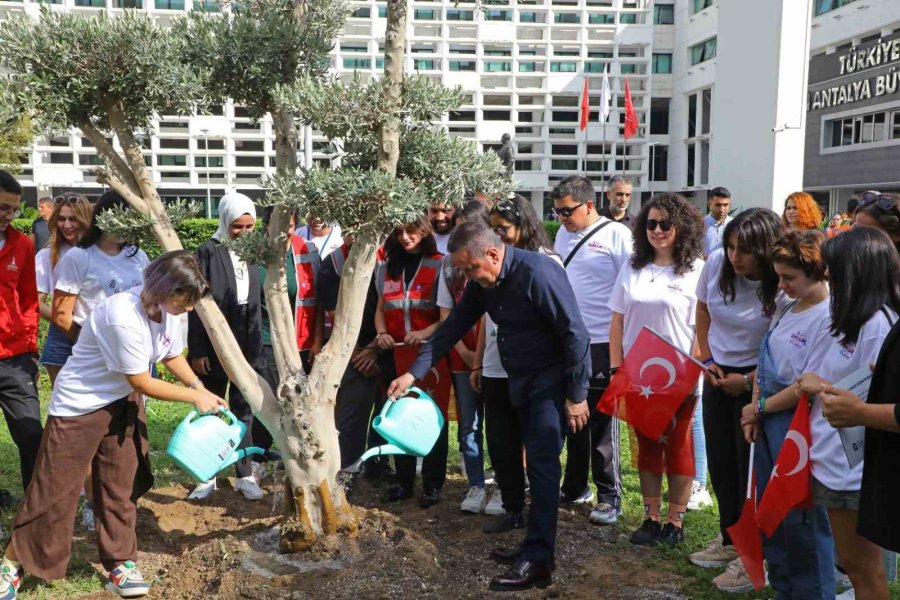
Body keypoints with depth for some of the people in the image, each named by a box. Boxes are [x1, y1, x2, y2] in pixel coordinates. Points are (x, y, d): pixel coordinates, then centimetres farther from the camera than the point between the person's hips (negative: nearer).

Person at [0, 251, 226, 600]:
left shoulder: (166, 310, -9)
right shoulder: (123, 318, -34)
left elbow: (172, 357, 9)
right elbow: (142, 383, -25)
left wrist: (202, 390, -3)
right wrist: (195, 397, -15)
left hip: (124, 402, 7)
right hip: (80, 406, -7)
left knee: (121, 486, 12)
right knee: (54, 488, 4)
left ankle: (120, 564, 25)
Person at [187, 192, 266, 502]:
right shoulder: (207, 252, -7)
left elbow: (257, 303, 8)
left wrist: (257, 348, 5)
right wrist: (196, 350, -11)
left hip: (246, 347, 3)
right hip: (213, 347, -3)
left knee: (243, 412, 10)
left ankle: (245, 474, 19)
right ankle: (207, 475, 21)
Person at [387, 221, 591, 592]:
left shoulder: (537, 273, -24)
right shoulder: (482, 283, 1)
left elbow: (574, 334, -22)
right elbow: (453, 327, 5)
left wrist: (576, 395, -19)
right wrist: (414, 372, -1)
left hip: (551, 380, -8)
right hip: (520, 380, 8)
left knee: (542, 465, -7)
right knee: (537, 464, 13)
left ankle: (538, 561, -1)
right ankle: (536, 544, 23)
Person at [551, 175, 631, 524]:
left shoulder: (616, 235, -9)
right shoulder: (563, 234, 10)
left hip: (602, 343, -6)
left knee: (601, 422, 2)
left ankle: (609, 496, 16)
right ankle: (575, 487, 30)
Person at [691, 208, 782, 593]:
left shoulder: (780, 287, -24)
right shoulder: (717, 263, -11)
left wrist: (747, 381, -15)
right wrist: (707, 359, 2)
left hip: (758, 379, -5)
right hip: (718, 373, 5)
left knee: (752, 467, 0)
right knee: (720, 462, 15)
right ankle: (730, 541, 34)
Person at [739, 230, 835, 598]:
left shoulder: (830, 319, -18)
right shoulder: (787, 308, 8)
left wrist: (760, 408, -8)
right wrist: (754, 412, 0)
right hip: (769, 426, 8)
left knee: (802, 520, 5)